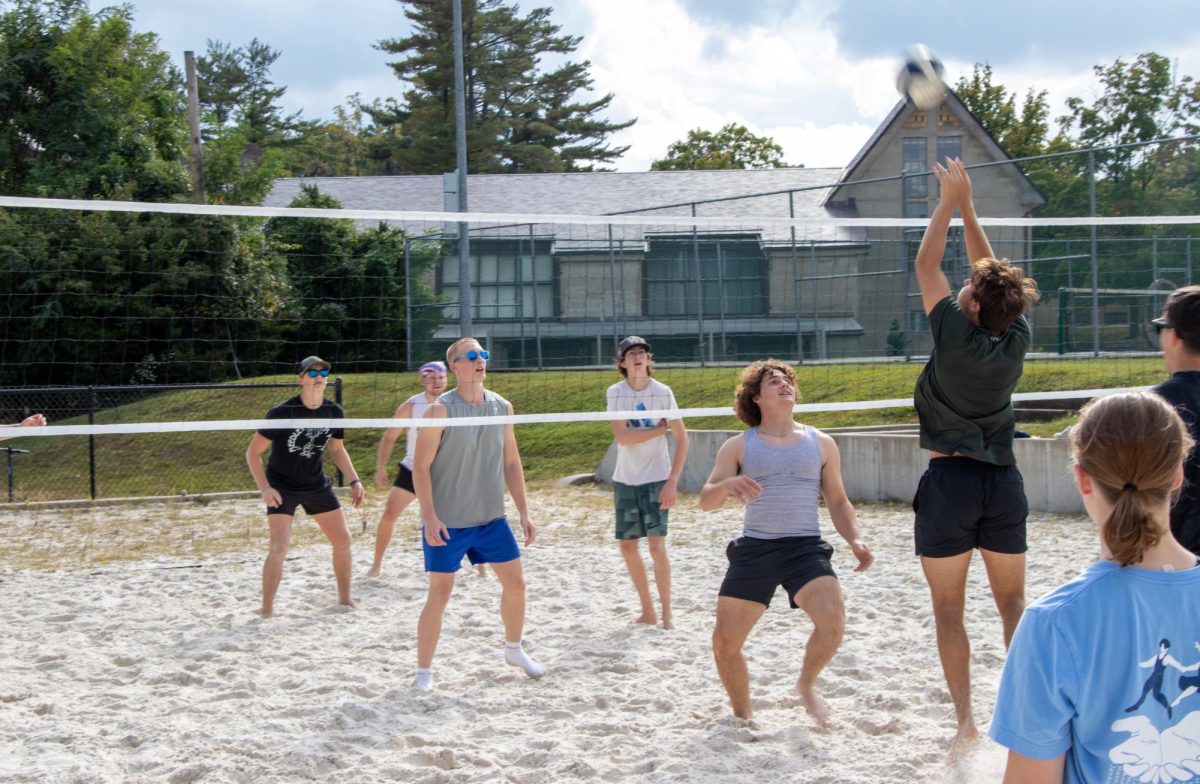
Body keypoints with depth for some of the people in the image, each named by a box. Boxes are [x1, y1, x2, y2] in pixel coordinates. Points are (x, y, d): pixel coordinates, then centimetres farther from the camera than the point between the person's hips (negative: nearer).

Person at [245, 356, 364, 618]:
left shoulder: (334, 412, -4)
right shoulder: (282, 413, -20)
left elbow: (337, 449, 14)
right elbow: (253, 452, -15)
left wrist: (354, 480, 4)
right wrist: (264, 488, -24)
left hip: (317, 485, 5)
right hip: (282, 488, -5)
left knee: (343, 540, 6)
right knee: (279, 548, -16)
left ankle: (344, 598, 24)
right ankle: (267, 610, -4)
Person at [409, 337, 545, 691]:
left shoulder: (502, 407, 4)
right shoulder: (441, 410, -12)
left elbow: (511, 463, 11)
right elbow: (420, 466, -13)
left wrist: (524, 512, 8)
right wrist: (430, 518, -19)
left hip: (492, 518, 5)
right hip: (447, 522, -5)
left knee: (515, 582, 10)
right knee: (440, 592, -2)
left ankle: (514, 649, 33)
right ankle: (423, 671, 9)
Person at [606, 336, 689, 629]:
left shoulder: (662, 392, -6)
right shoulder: (615, 393, -1)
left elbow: (682, 438, -4)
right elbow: (622, 437, -12)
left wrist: (673, 481, -10)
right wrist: (660, 428, -12)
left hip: (656, 480, -3)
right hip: (625, 480, 3)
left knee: (657, 545, -10)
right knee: (627, 546, 5)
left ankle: (666, 613, 1)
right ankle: (647, 611, 19)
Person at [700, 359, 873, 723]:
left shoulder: (821, 444, 13)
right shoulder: (738, 446, 9)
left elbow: (838, 501, 18)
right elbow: (706, 501, 3)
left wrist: (855, 539, 0)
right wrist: (728, 484, -20)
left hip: (805, 548, 0)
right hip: (753, 550, 0)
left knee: (832, 621, -25)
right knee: (724, 642, -6)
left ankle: (807, 684, 6)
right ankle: (742, 716, 20)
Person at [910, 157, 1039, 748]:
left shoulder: (957, 338, -14)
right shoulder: (1016, 340, -2)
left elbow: (926, 266, -5)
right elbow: (995, 274, 11)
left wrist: (950, 202, 3)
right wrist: (967, 208, 13)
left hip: (950, 479, -4)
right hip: (1003, 479, 4)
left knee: (949, 610, 2)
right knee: (1013, 603, 11)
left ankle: (965, 721, 0)